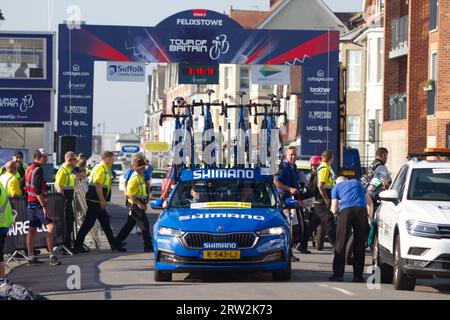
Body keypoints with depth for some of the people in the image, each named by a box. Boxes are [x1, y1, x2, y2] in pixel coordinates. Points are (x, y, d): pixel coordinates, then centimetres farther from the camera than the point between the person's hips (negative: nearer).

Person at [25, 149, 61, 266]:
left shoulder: (29, 169, 15)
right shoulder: (38, 169, -15)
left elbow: (22, 183, 24)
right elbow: (38, 190, -22)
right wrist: (44, 207, -23)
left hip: (30, 203, 10)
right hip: (37, 203, -10)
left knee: (32, 229, 13)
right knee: (51, 227, -14)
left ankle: (31, 257, 17)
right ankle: (51, 256, -19)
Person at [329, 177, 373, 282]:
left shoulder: (336, 187, 22)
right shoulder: (357, 183, 31)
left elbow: (334, 210, 15)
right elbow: (369, 202, 30)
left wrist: (338, 207, 37)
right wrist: (370, 217, 36)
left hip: (346, 210, -2)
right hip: (361, 210, 2)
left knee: (340, 244, 3)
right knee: (360, 245, 7)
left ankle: (338, 274, -2)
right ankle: (358, 276, 6)